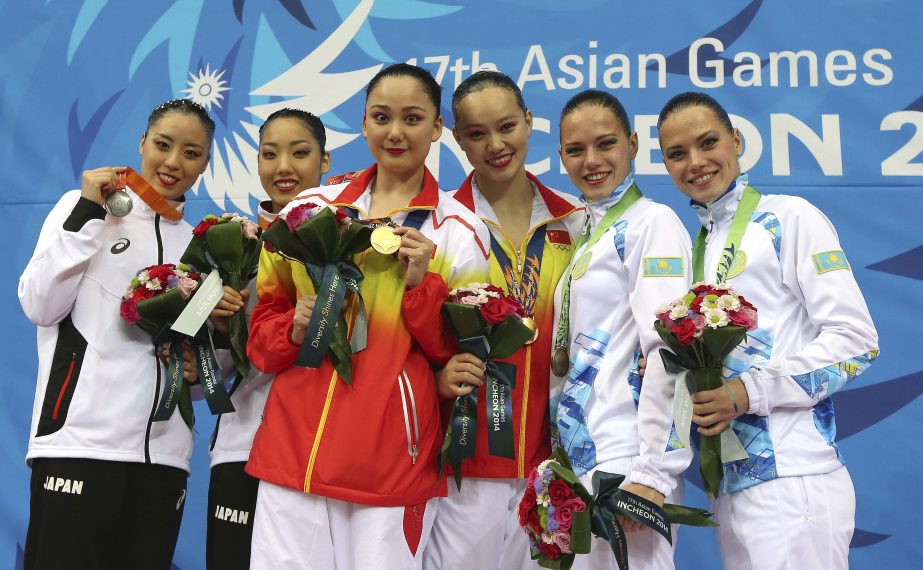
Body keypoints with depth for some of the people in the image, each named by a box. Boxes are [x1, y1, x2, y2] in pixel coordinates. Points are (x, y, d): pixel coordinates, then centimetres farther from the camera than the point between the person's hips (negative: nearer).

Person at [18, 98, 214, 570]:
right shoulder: (85, 206, 4)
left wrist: (199, 364, 2)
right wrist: (86, 213, -9)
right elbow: (40, 307, -6)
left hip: (164, 452, 4)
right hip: (79, 441, -4)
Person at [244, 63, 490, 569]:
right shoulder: (309, 208, 7)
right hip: (294, 443, 2)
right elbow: (264, 316, 15)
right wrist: (294, 330, -6)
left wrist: (422, 286, -13)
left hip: (394, 456, -2)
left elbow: (460, 355, 0)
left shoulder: (459, 232, 0)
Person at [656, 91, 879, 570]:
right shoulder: (698, 245, 15)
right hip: (728, 479, 6)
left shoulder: (789, 217, -4)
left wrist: (749, 391, -17)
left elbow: (856, 340, -10)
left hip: (792, 475, -6)